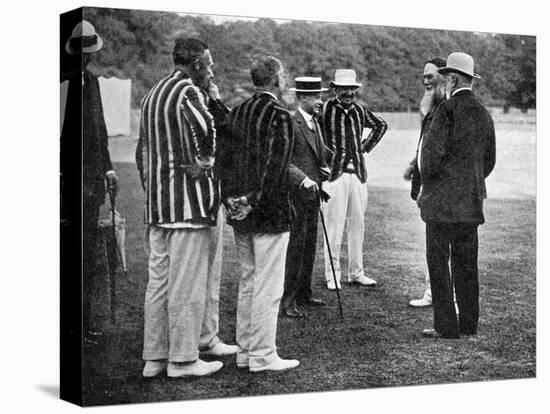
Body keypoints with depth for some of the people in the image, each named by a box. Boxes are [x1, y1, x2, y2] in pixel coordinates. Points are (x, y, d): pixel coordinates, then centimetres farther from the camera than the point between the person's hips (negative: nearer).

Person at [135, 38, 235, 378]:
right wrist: (206, 160, -17)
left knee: (158, 279, 12)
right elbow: (206, 127, -33)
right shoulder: (187, 91, -11)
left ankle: (154, 356, 18)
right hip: (189, 200, -9)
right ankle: (183, 359, 3)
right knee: (188, 282, -2)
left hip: (156, 203, 9)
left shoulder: (153, 94, 18)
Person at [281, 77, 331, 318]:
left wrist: (325, 168, 7)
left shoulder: (315, 124, 15)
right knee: (296, 244, -9)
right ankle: (287, 300, -5)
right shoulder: (291, 124, -13)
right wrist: (302, 180, -20)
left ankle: (304, 294, 22)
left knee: (309, 244, 13)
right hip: (297, 191, -9)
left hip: (313, 192, 9)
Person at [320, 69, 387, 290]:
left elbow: (381, 125, 27)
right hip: (334, 173, -5)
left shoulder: (360, 111, 10)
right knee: (334, 227, -4)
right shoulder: (325, 109, -5)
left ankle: (356, 273, 19)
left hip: (358, 174, 5)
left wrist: (366, 146, 15)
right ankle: (332, 276, 5)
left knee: (357, 225, 9)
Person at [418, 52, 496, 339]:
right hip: (471, 201, 7)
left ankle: (446, 326, -1)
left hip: (442, 200, -7)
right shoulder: (483, 114, 11)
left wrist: (426, 186, -2)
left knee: (438, 262, -1)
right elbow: (489, 161, 16)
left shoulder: (447, 110, -12)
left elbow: (432, 153, -16)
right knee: (466, 262, 12)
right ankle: (469, 323, 16)